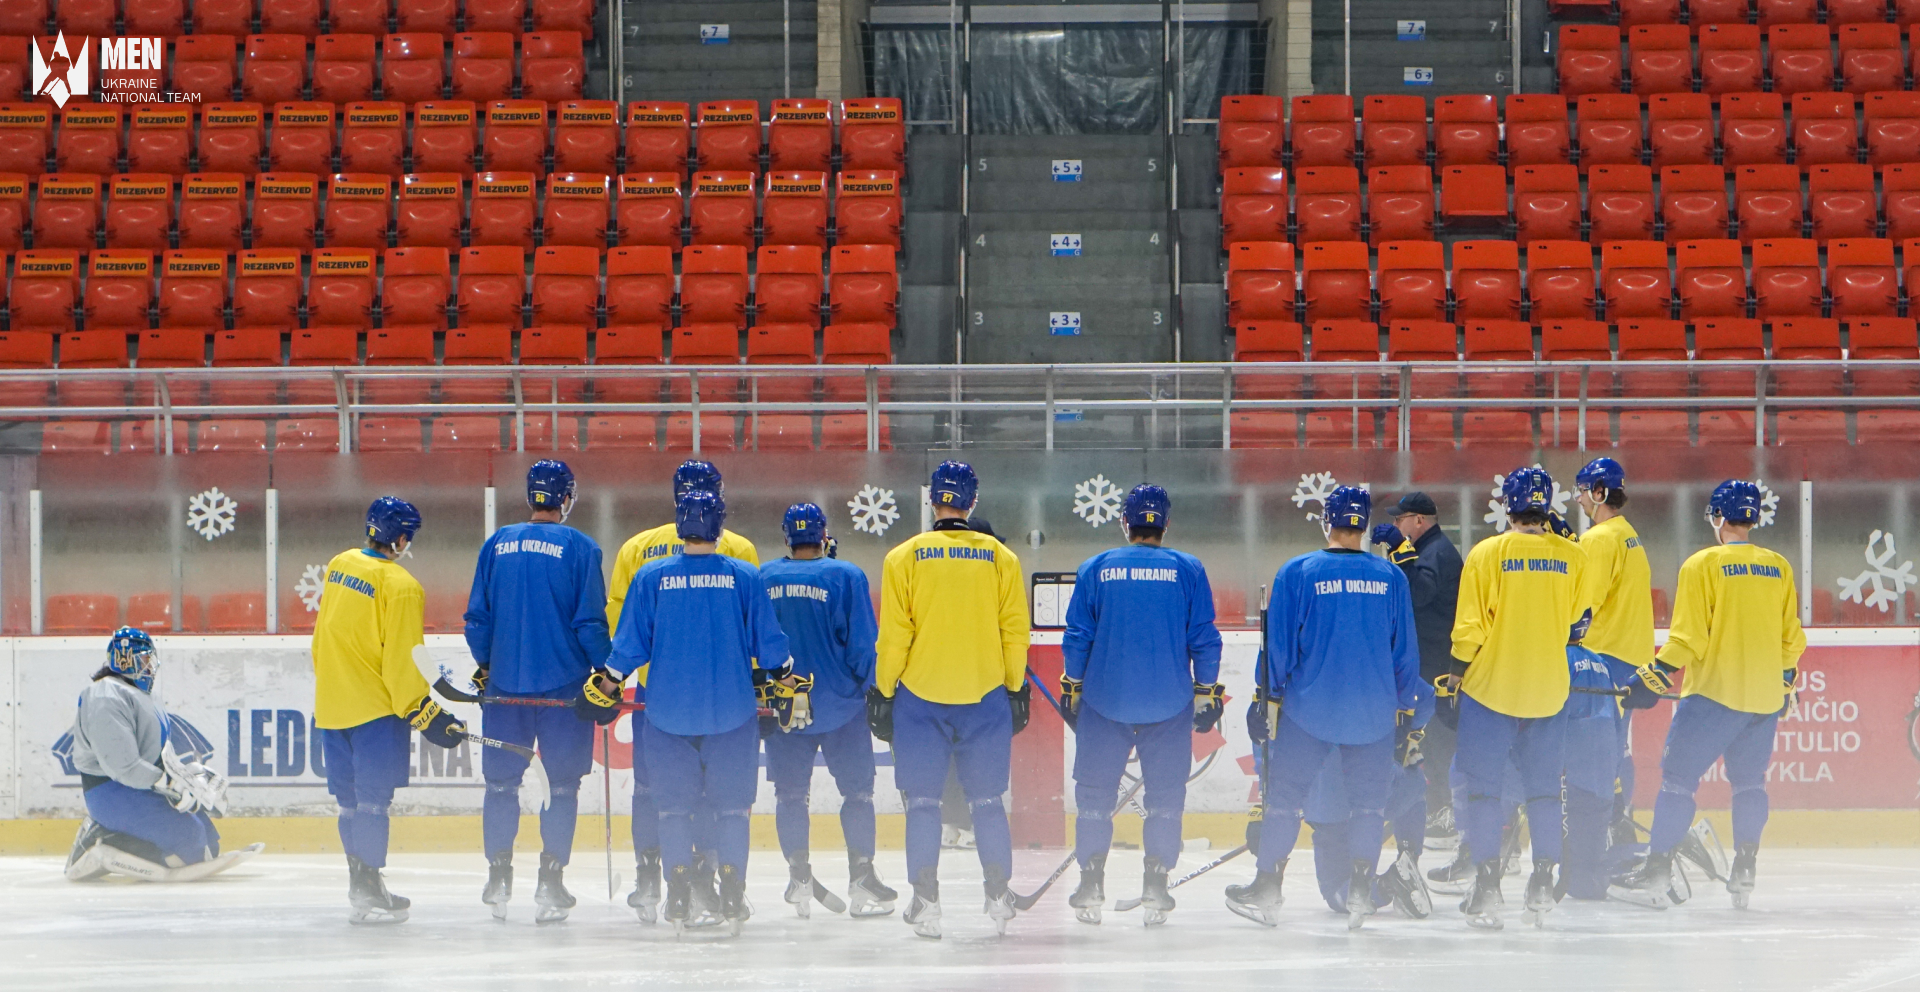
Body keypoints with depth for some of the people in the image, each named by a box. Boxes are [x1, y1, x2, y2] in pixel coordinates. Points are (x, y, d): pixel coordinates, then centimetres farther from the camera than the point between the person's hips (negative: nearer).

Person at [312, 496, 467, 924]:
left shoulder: (339, 565, 8)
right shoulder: (400, 587, -16)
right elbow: (402, 662, -17)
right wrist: (427, 715, -10)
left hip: (332, 705, 7)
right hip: (375, 709, -7)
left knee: (352, 800, 13)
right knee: (373, 799, -6)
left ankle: (363, 883, 21)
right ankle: (367, 895, -9)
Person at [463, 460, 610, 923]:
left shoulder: (496, 545, 3)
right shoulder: (579, 548, -6)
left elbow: (478, 617, 6)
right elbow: (591, 620, -8)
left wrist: (484, 667, 21)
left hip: (504, 682, 3)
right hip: (564, 680, -3)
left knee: (501, 781, 12)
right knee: (562, 783, 5)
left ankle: (498, 880, 11)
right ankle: (550, 882, 0)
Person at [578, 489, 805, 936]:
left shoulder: (651, 577, -3)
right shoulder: (744, 576, -3)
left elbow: (630, 644, 0)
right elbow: (768, 641, 1)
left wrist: (604, 686, 12)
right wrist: (789, 685, 13)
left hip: (668, 711, 0)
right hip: (732, 712, 0)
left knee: (675, 805, 8)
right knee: (732, 805, 9)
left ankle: (679, 899, 2)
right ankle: (732, 895, 4)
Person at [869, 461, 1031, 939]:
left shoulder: (904, 558, -4)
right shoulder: (1000, 558, 0)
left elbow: (892, 635, -4)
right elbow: (1014, 631, 3)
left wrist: (882, 692, 5)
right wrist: (1016, 689, 14)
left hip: (920, 698, -1)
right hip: (986, 699, 1)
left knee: (923, 802, 5)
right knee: (987, 801, 9)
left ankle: (926, 903, 2)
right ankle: (998, 898, 9)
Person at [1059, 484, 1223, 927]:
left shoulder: (1095, 569, 0)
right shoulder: (1188, 571, -1)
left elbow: (1077, 636, 1)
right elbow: (1204, 637, -1)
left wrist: (1072, 688, 12)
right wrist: (1206, 691, 7)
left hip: (1105, 702, 0)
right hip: (1169, 704, 0)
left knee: (1095, 791, 9)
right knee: (1165, 794, 8)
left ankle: (1091, 886, 5)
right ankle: (1155, 888, 3)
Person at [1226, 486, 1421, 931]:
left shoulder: (1297, 573, -6)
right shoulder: (1391, 578, 1)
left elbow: (1278, 643, -5)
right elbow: (1406, 651, 7)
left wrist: (1266, 698, 3)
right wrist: (1405, 712, 15)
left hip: (1309, 709, -2)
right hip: (1375, 714, 2)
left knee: (1286, 795, 7)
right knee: (1369, 801, 10)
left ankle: (1266, 890, 10)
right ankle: (1360, 891, 6)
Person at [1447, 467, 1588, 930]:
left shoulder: (1486, 554, -10)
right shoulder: (1572, 557, -2)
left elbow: (1469, 626, -9)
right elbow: (1578, 617, 10)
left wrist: (1457, 672, 5)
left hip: (1492, 685, -3)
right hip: (1549, 690, 3)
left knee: (1485, 787, 3)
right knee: (1544, 788, 12)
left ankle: (1486, 888, -1)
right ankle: (1543, 884, 10)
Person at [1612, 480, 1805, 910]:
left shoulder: (1703, 565, -9)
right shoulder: (1779, 568, 7)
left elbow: (1688, 637, -12)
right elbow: (1791, 637, 12)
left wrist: (1652, 680, -3)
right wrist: (1785, 682, 26)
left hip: (1715, 692, -5)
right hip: (1766, 697, 5)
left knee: (1678, 777, -2)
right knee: (1750, 780, 16)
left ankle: (1657, 871, -7)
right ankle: (1744, 874, 12)